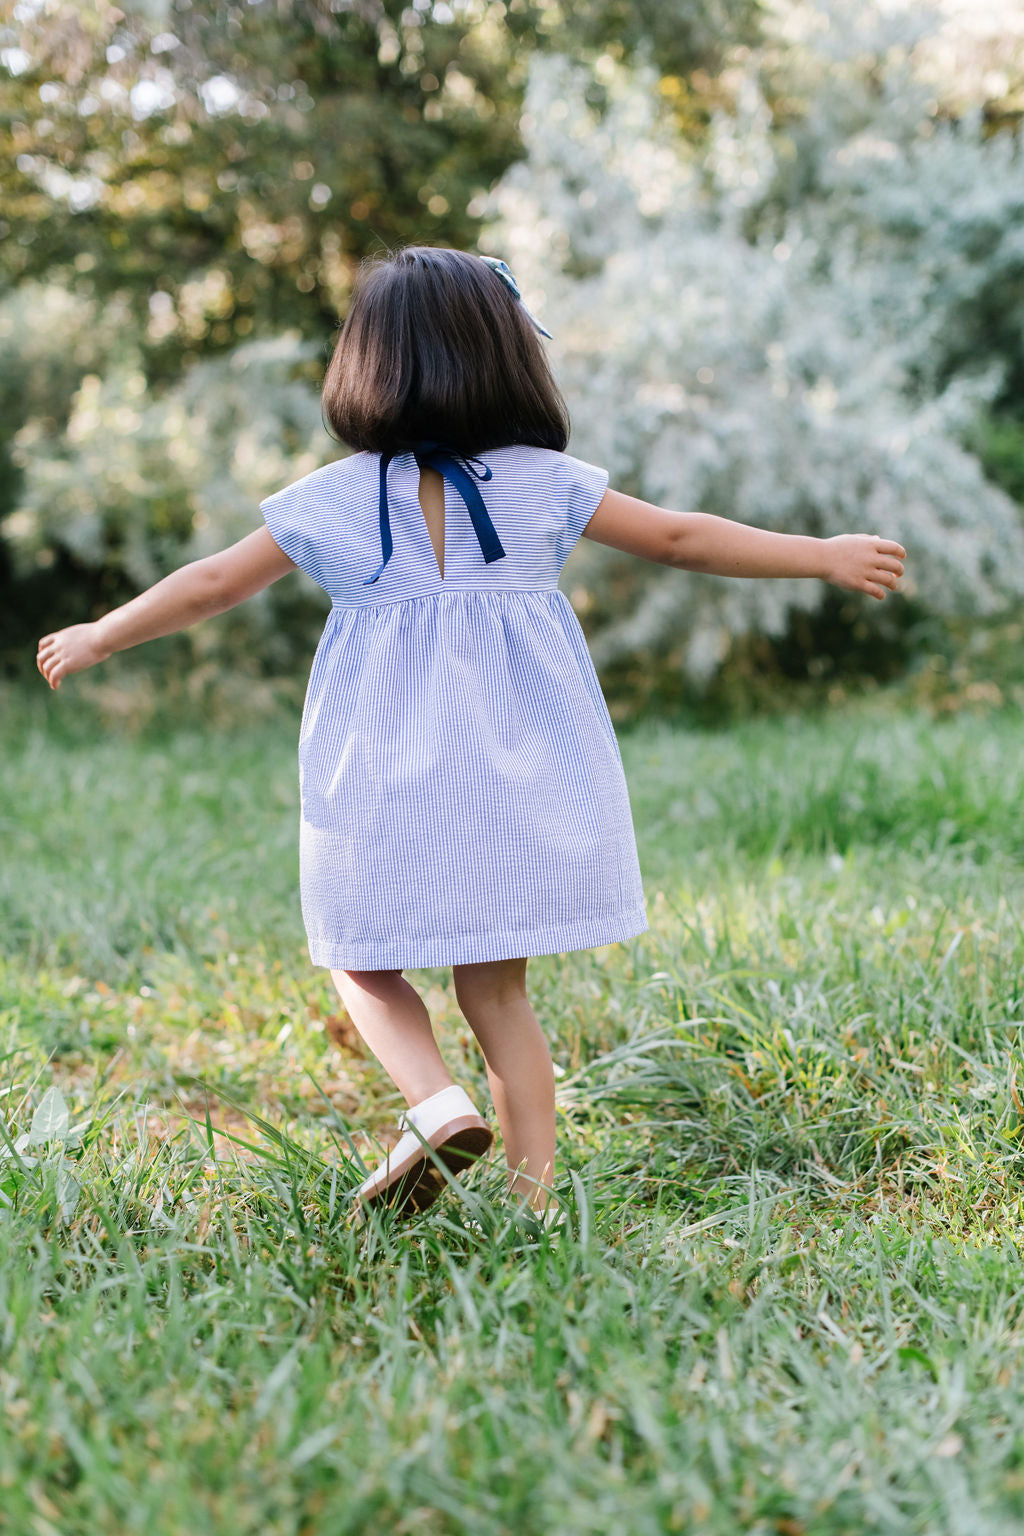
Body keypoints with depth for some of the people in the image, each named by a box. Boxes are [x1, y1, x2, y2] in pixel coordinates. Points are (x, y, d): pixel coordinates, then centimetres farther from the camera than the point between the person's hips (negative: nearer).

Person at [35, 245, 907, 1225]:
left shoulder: (333, 499, -1)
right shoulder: (544, 483, 0)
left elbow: (211, 585, 5)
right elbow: (680, 539, 4)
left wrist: (97, 638, 21)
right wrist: (824, 555, 14)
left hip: (385, 789, -2)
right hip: (520, 786, 2)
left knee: (365, 966, 14)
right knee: (496, 988, 11)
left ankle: (437, 1102, -10)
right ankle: (533, 1188, 9)